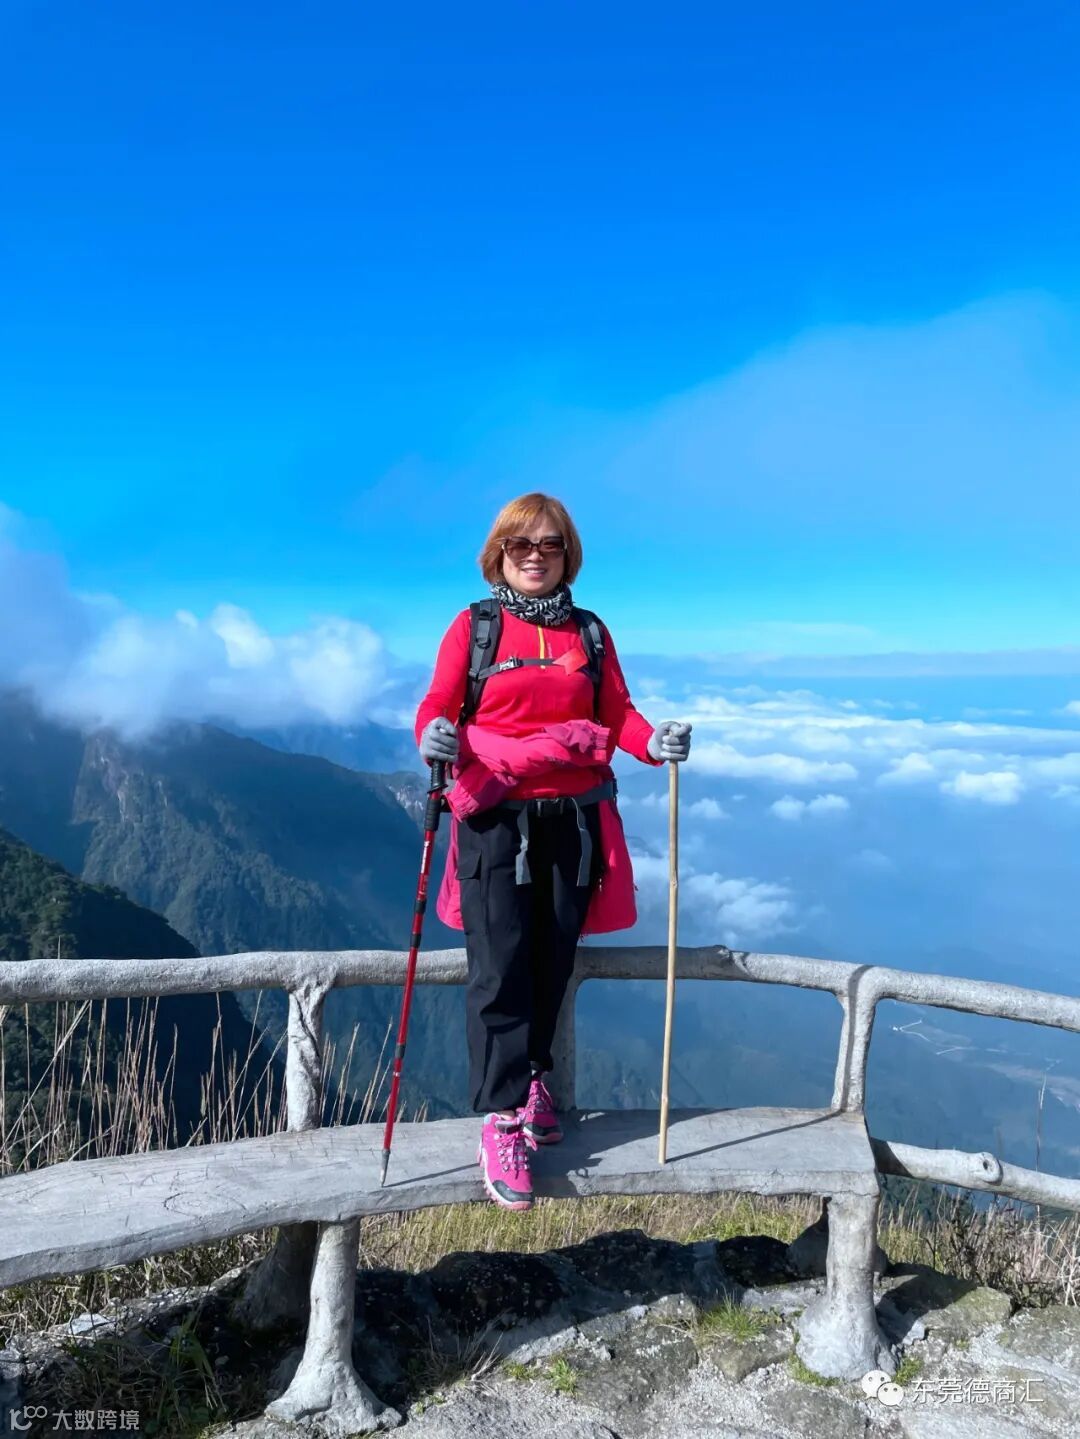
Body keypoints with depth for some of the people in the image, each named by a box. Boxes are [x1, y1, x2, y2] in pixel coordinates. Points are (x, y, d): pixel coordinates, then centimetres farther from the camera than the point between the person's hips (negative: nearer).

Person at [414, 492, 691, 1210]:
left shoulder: (590, 633, 11)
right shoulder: (473, 626, 3)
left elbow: (617, 715, 7)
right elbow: (438, 707, -4)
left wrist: (656, 740, -13)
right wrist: (435, 734, -26)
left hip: (575, 820, 3)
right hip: (496, 820, -3)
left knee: (553, 963, 11)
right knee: (500, 968, -7)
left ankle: (531, 1078, 34)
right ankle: (503, 1121, 1)